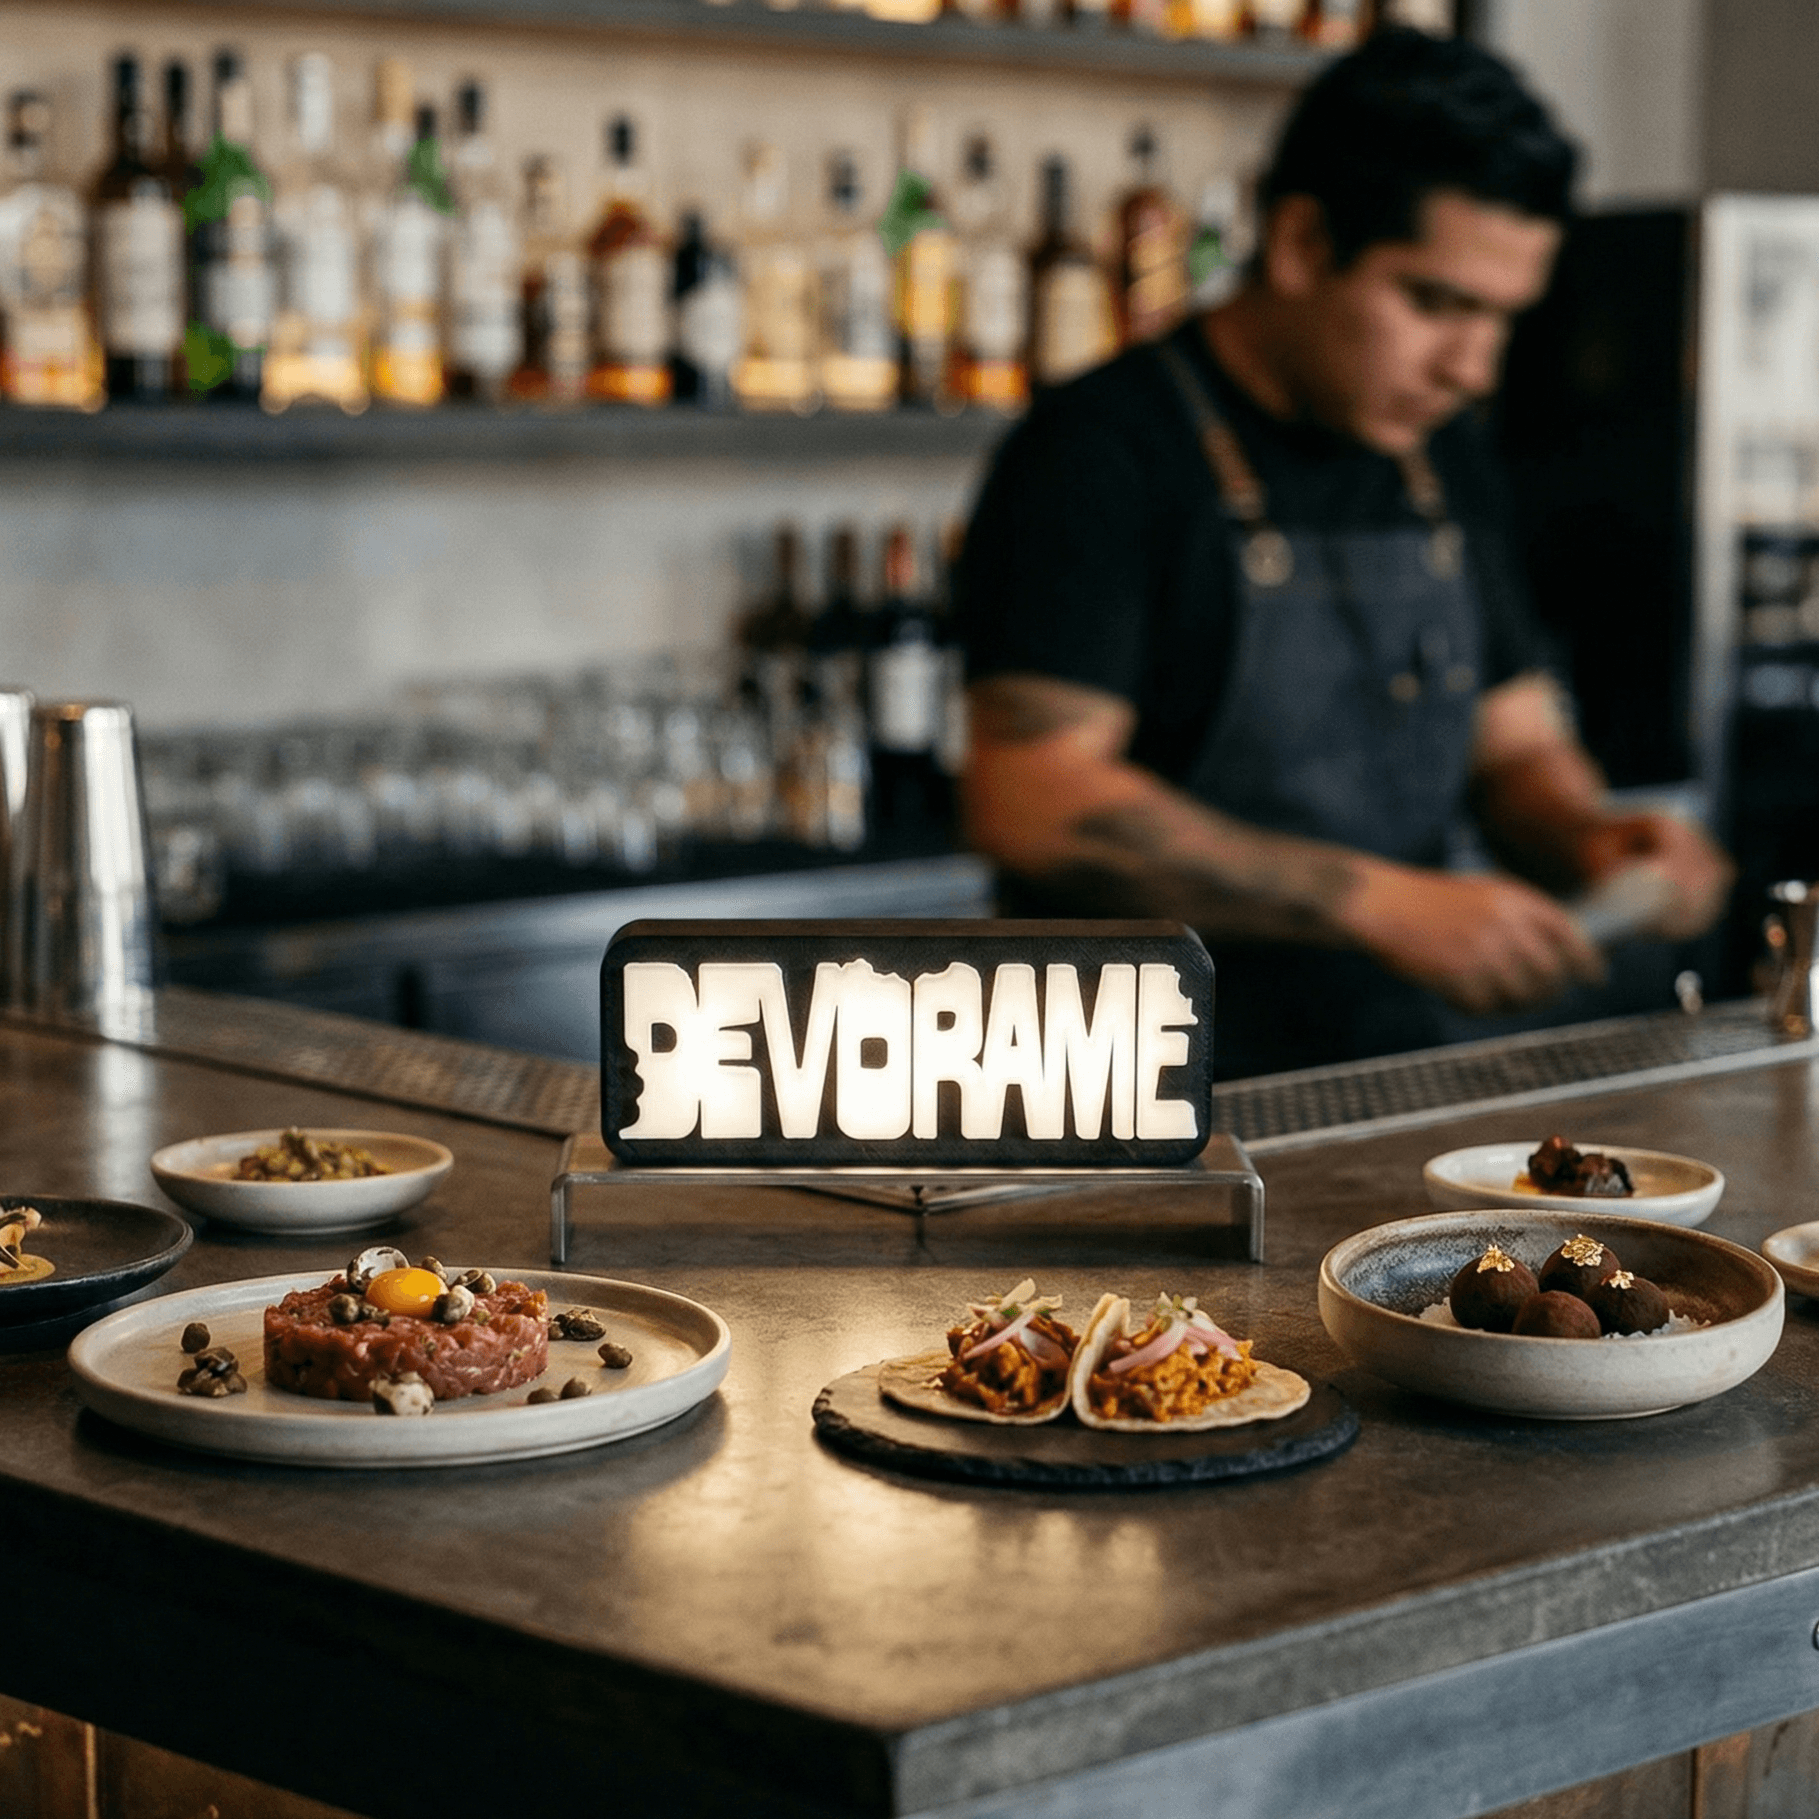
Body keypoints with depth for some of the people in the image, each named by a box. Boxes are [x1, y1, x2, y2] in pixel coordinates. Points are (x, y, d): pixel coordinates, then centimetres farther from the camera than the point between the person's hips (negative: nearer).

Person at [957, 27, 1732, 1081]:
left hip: (1406, 1082, 7)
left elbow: (1515, 745, 22)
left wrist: (1588, 836, -2)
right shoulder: (1104, 452, -9)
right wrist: (1384, 904, -21)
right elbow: (1033, 802, -18)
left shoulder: (1446, 458, 14)